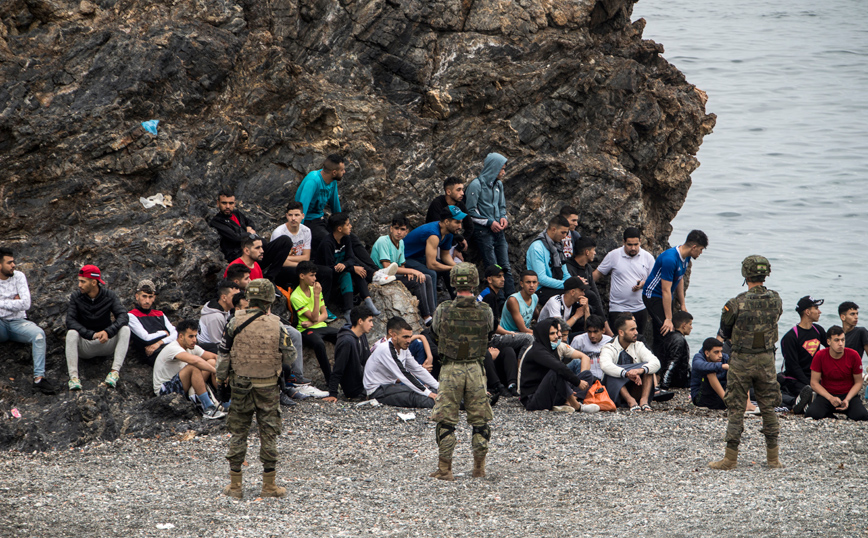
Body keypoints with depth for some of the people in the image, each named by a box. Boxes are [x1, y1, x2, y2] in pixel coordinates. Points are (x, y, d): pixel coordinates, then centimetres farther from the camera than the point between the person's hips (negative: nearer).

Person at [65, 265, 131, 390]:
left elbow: (123, 316, -18)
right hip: (85, 346, -1)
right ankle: (73, 376, -40)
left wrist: (108, 332, -37)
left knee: (125, 329, -24)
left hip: (106, 344, 1)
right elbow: (70, 321, -19)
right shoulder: (76, 297, -6)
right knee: (71, 333, -30)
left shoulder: (109, 296, -4)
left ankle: (115, 371, -35)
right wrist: (92, 335, -32)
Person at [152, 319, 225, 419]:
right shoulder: (173, 348, -24)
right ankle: (208, 408, -33)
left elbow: (214, 357, 7)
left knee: (212, 362, -3)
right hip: (164, 390, -9)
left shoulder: (192, 347, 3)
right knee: (194, 367, -33)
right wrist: (215, 371, -32)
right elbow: (195, 360, -41)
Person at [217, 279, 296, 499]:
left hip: (240, 384, 1)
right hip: (268, 387, -1)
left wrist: (220, 377, 14)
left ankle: (235, 485, 13)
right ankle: (269, 485, 10)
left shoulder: (235, 323, -7)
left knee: (238, 433, 10)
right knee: (269, 435, 8)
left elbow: (223, 354, -1)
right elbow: (289, 357, -2)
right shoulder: (276, 326, -10)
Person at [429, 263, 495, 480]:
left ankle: (444, 468, 6)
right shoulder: (485, 311, -7)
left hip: (450, 369, -1)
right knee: (479, 420, 13)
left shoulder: (443, 310, -11)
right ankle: (479, 467, 17)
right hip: (475, 370, 1)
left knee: (446, 421, 6)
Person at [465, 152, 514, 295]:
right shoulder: (476, 185, -9)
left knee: (505, 267, 2)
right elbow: (470, 211, -8)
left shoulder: (498, 184, 12)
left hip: (498, 230, 7)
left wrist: (503, 218, 1)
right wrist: (489, 222, -12)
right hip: (483, 231, -7)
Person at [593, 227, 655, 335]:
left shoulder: (647, 257, 5)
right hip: (617, 309, -2)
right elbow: (598, 273, 8)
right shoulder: (613, 255, 1)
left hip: (640, 309, 2)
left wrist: (643, 284, -13)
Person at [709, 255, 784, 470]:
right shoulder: (775, 300, -4)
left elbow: (723, 335, -4)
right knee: (768, 408, 12)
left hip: (741, 361, -3)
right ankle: (773, 457, 15)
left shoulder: (737, 303, -16)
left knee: (736, 408, 3)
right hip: (766, 360, 3)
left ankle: (731, 457, 5)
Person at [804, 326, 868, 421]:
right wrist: (831, 398, -19)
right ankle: (829, 414, 2)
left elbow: (858, 383, 0)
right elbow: (814, 383, -5)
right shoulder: (820, 356, -10)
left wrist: (847, 399, -17)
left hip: (849, 394, 0)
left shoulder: (853, 356, -9)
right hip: (826, 395, 0)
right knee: (811, 414, -30)